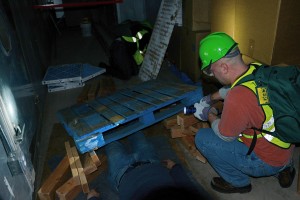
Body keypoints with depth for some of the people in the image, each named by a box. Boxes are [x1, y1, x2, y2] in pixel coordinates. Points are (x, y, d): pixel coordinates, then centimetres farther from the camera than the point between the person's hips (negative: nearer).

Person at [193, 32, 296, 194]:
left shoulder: (238, 99, -35)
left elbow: (225, 136, -16)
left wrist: (209, 114, -2)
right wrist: (211, 98, 16)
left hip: (267, 161, -8)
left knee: (202, 138, -10)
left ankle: (238, 182, 13)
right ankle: (283, 168, 25)